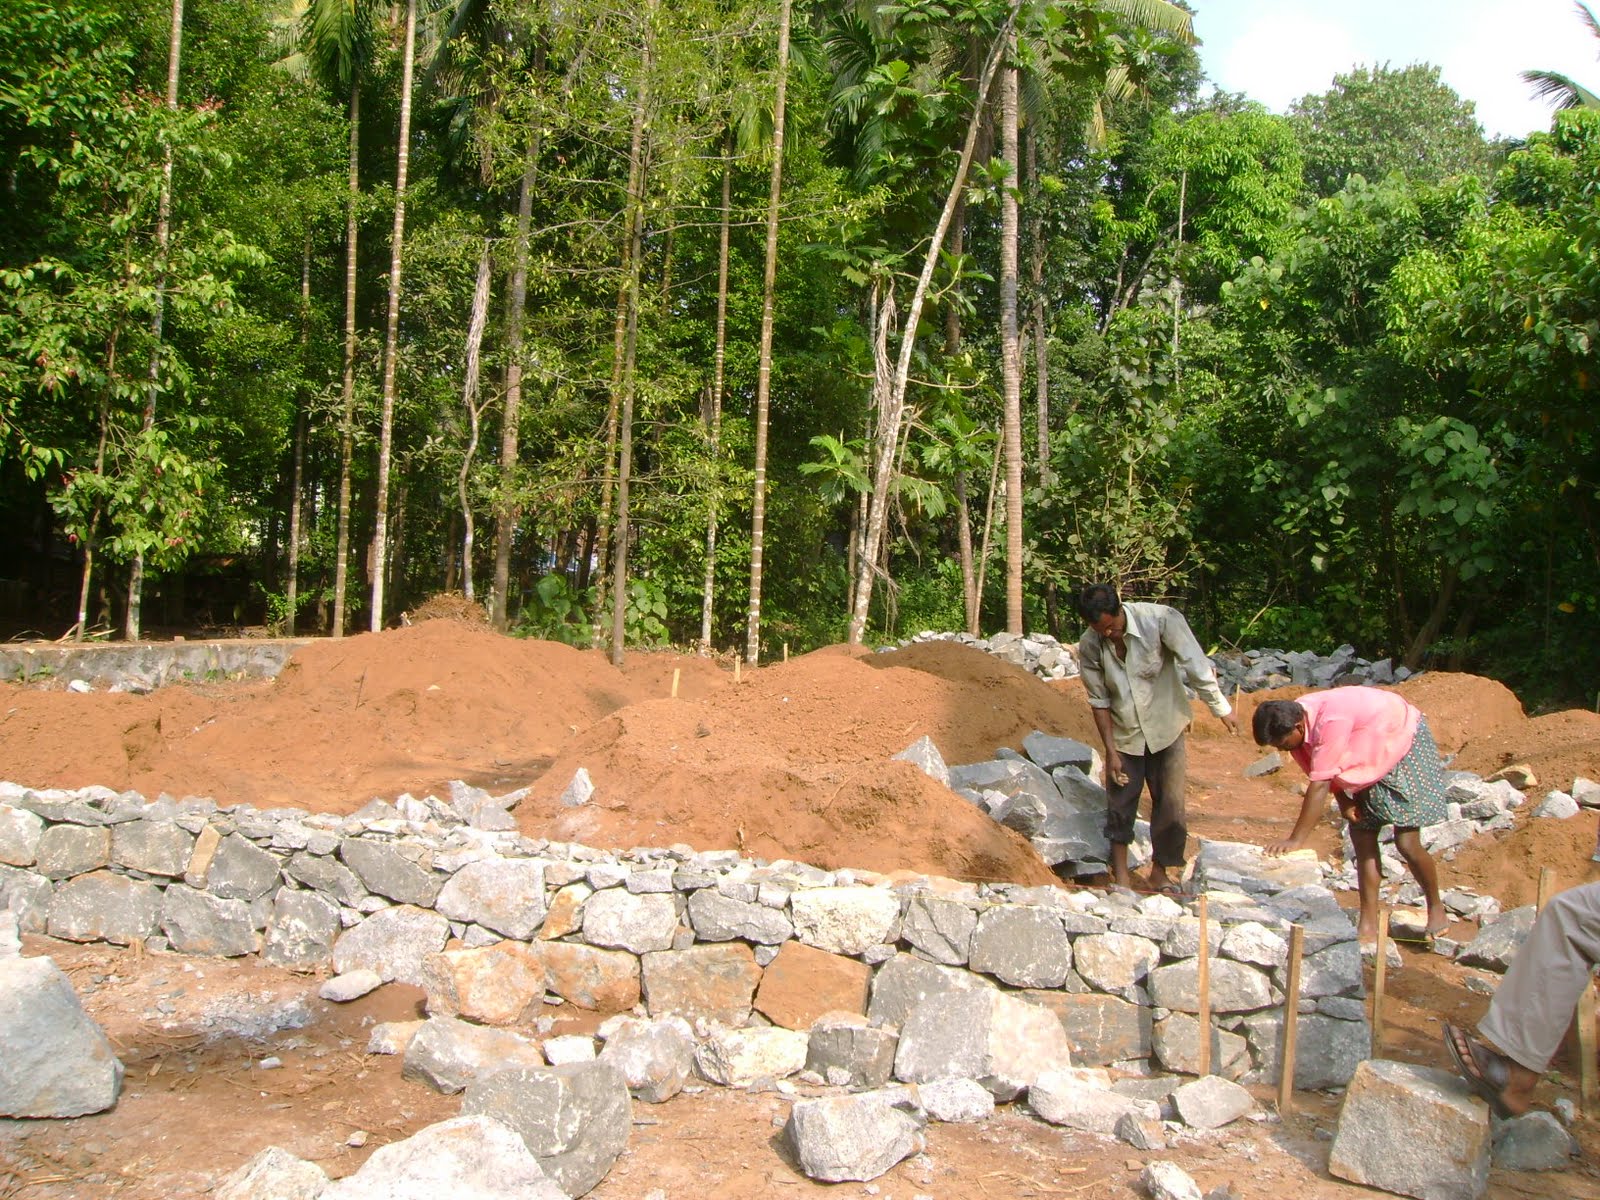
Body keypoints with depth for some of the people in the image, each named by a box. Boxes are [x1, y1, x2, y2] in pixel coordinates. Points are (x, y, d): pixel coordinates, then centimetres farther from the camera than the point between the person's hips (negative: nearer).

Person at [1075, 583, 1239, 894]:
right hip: (1123, 733, 1)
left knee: (1170, 802, 2)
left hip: (1165, 728, -1)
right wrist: (1111, 751, -8)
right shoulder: (1089, 647, -15)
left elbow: (1197, 666, -17)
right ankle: (1120, 869, 21)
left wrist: (1222, 709, -11)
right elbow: (1099, 701, -7)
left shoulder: (1161, 620, -24)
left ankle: (1161, 869, 19)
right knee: (1120, 801, 5)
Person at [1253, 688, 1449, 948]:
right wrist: (1343, 800, -16)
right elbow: (1325, 770, -1)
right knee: (1362, 840, 1)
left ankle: (1437, 910, 17)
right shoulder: (1293, 718, -15)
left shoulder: (1331, 721, -40)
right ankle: (1368, 927, 4)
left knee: (1406, 843, -8)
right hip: (1372, 757, 8)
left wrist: (1296, 839, -38)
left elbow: (1319, 784, -40)